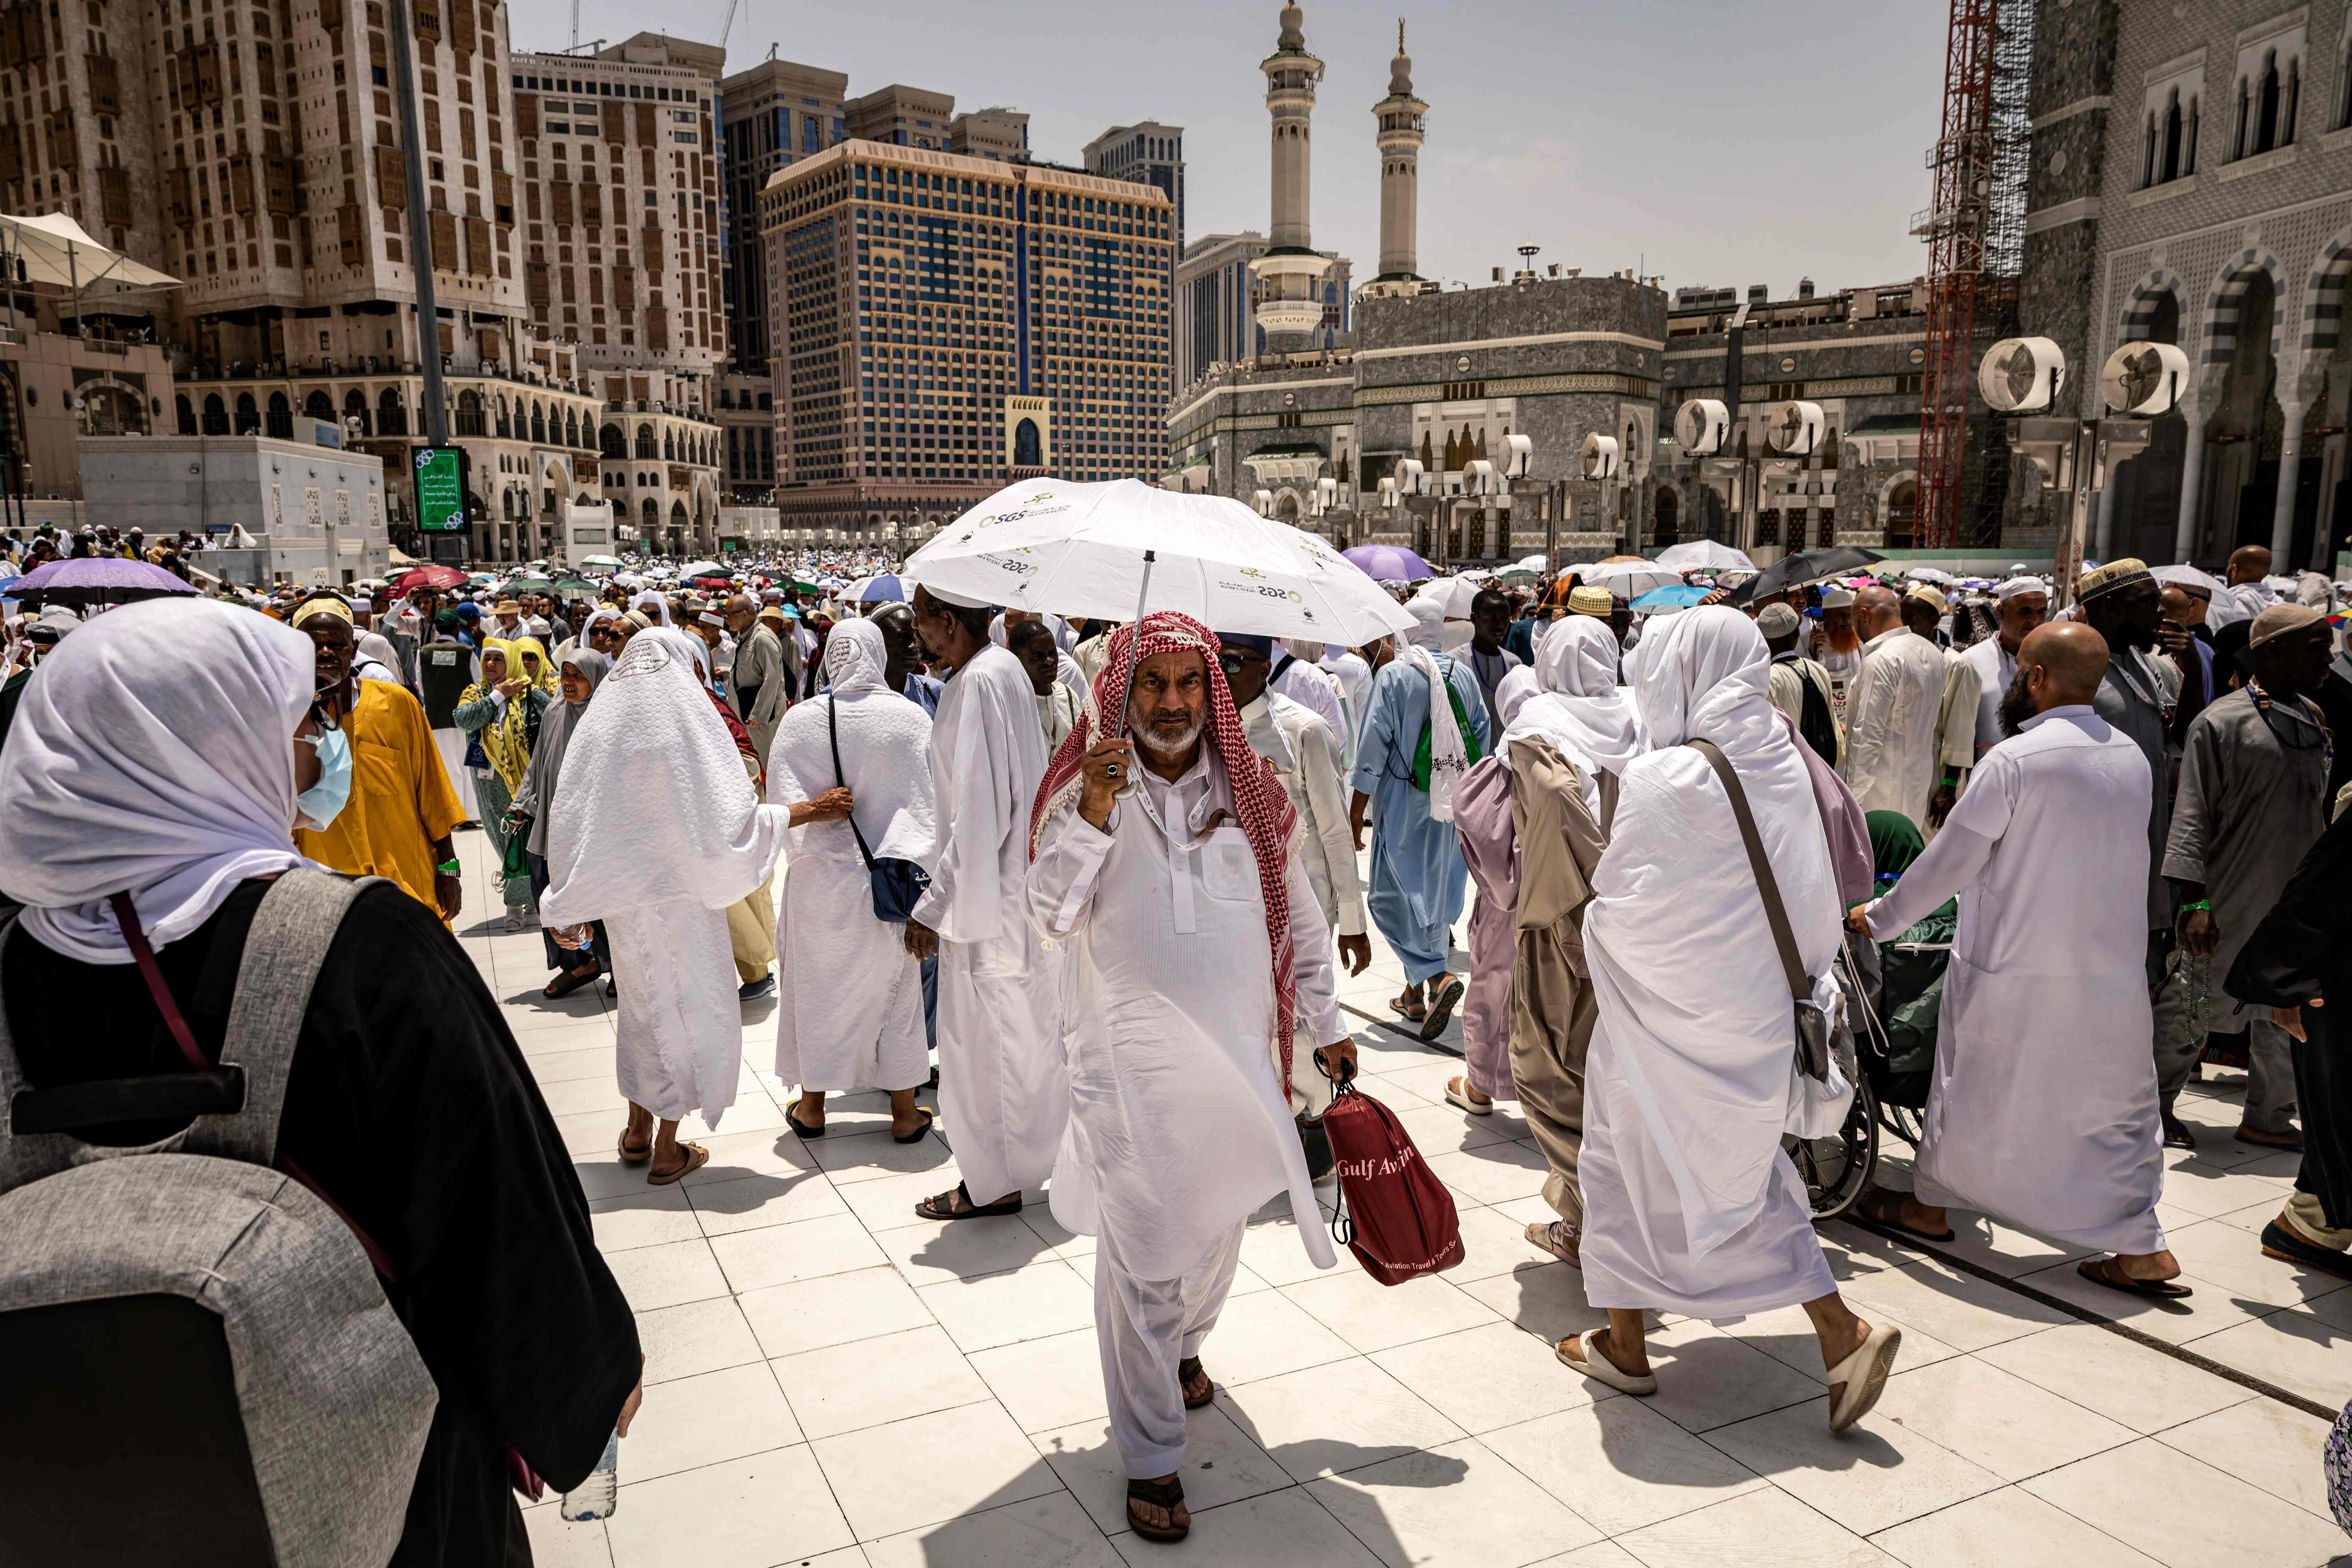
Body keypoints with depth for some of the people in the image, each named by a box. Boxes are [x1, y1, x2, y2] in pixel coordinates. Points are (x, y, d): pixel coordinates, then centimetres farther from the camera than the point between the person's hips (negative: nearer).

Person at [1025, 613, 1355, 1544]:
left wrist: (1328, 1026, 14)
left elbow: (1300, 919, 11)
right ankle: (1150, 1457, 15)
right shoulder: (1084, 790, -5)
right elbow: (1052, 919, -14)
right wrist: (1093, 818, -26)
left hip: (1237, 1051, 4)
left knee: (1218, 1225, 19)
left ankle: (1182, 1348, 50)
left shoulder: (1249, 791, 3)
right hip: (1129, 1063, -3)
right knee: (1141, 1252, -1)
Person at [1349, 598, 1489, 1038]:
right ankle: (1415, 993, 24)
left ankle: (1437, 977, -19)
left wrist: (1356, 811, -6)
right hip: (1453, 804, 5)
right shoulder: (1464, 675, 4)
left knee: (1395, 895, 0)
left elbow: (1373, 743, -12)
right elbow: (1481, 736, 7)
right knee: (1436, 893, 14)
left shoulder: (1392, 676, -10)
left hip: (1403, 803, -5)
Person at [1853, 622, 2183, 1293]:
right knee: (2114, 1105, 12)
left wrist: (1879, 918, 2)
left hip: (2013, 968, -5)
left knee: (1970, 1088, 12)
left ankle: (1929, 1205, 29)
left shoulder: (2014, 759, -17)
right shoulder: (2132, 758, 4)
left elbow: (1948, 861, -12)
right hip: (2114, 973, 5)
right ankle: (2142, 1248, 12)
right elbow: (2104, 860, 14)